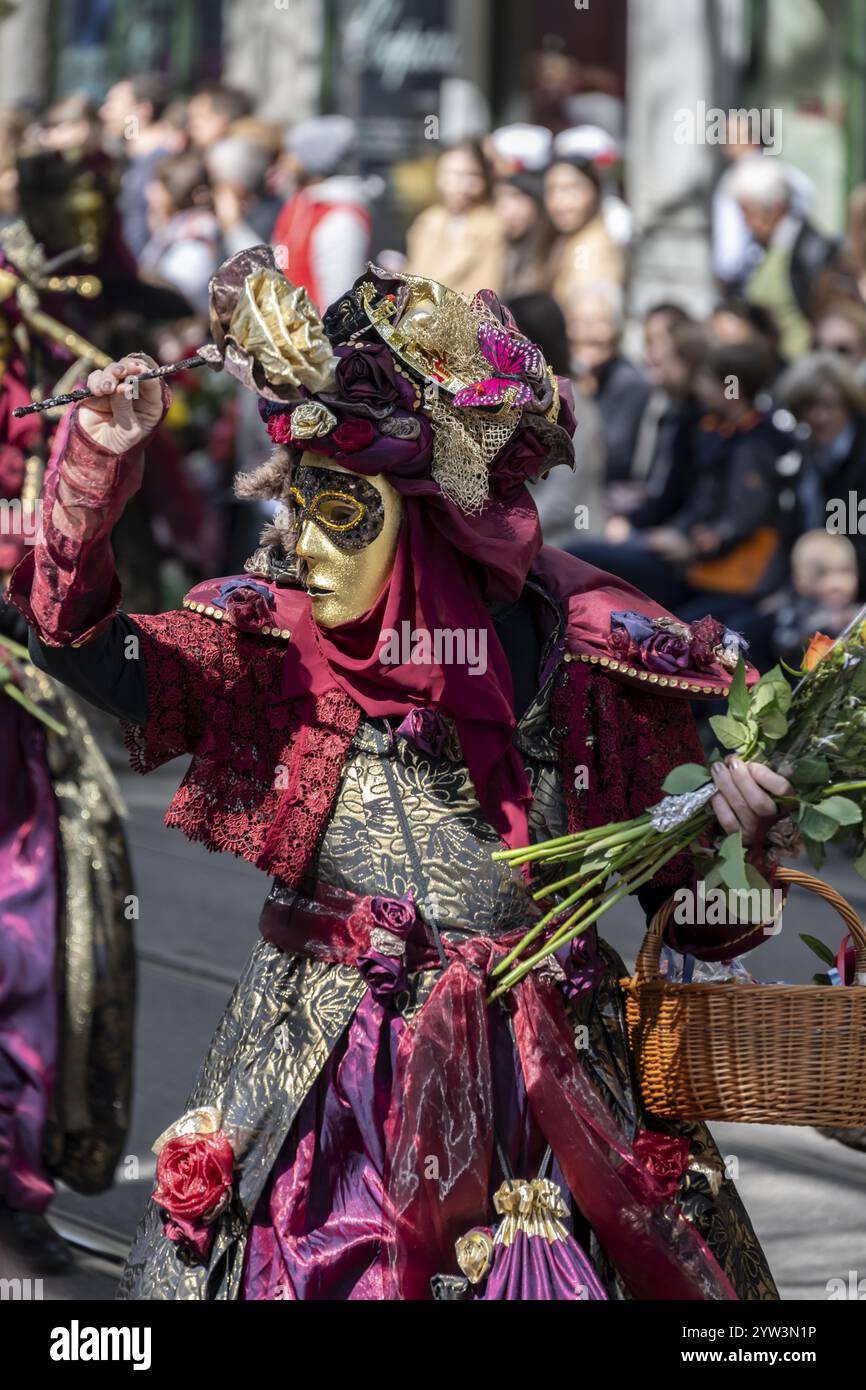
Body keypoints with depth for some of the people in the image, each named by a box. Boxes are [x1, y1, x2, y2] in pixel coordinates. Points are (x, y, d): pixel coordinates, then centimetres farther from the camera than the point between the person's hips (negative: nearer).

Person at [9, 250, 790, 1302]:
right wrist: (96, 470, -24)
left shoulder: (572, 654, -4)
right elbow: (85, 649, -14)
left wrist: (732, 829, -19)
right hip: (318, 1083, 1)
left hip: (537, 1078, -1)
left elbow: (694, 916, 3)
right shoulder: (268, 644, 1)